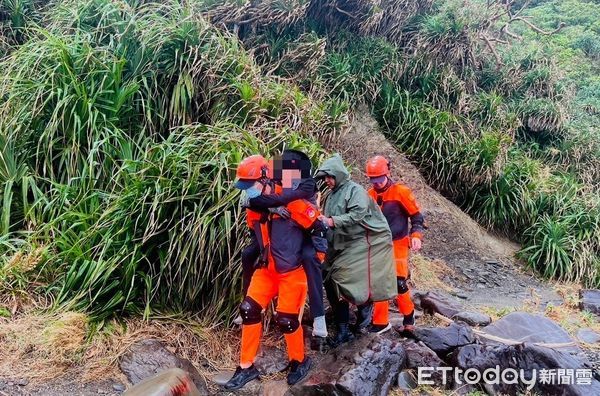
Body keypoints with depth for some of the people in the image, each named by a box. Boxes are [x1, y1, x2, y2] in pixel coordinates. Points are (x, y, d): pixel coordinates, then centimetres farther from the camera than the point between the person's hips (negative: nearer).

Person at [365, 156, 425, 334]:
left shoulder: (401, 191, -10)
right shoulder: (370, 195, 3)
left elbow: (416, 215, -5)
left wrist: (416, 235, -19)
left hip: (397, 245, -5)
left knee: (399, 282, -6)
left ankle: (409, 315, 20)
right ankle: (381, 323, 15)